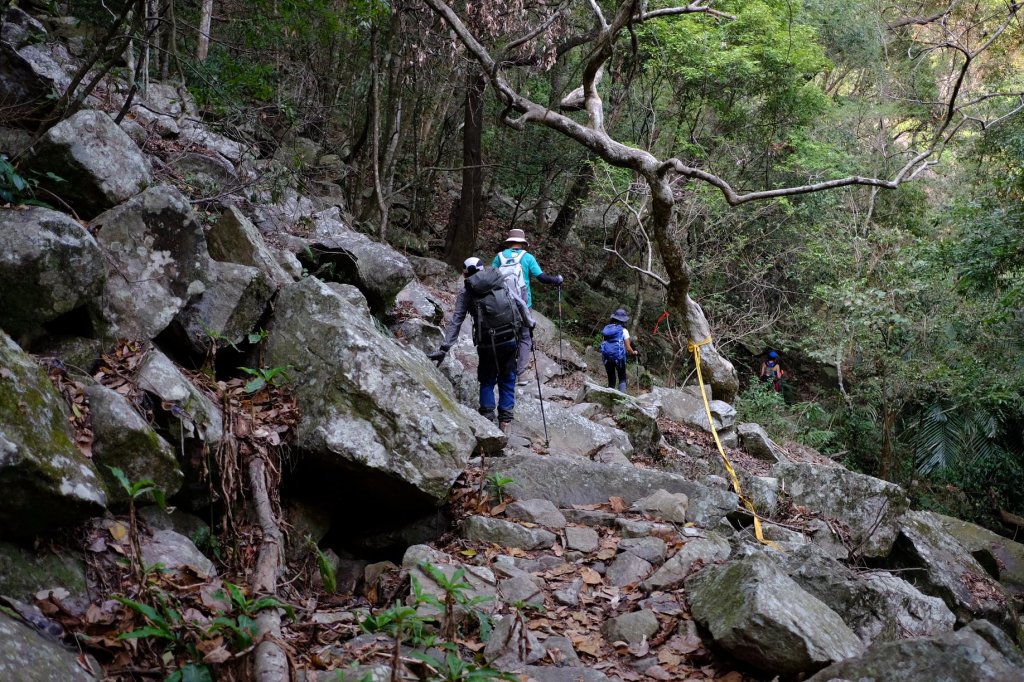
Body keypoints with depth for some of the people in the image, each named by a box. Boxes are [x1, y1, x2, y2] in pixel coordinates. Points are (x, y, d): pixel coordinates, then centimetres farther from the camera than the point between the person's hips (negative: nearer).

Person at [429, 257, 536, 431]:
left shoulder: (466, 292, 4)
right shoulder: (504, 280, 8)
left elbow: (455, 321, 2)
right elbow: (520, 303, 6)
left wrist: (444, 348, 3)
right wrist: (530, 323, 20)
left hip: (487, 343, -1)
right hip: (510, 338, 1)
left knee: (487, 381, 17)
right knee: (507, 380, 14)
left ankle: (487, 415, 5)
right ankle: (505, 421, 9)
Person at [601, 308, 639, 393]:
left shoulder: (606, 328, 8)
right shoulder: (623, 331, -1)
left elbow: (604, 343, 4)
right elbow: (628, 349, -2)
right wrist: (635, 352, 17)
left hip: (606, 357, 3)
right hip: (619, 357, -3)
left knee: (611, 380, 14)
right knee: (622, 378, 14)